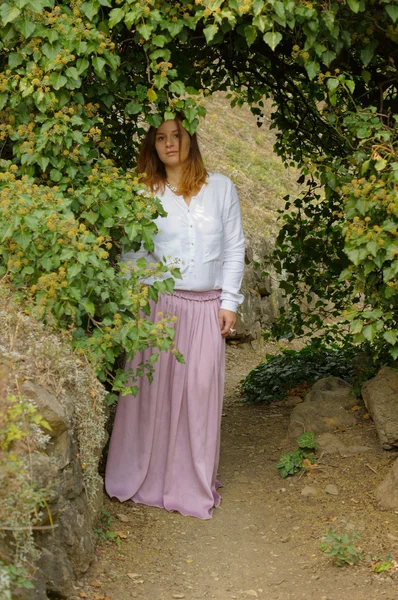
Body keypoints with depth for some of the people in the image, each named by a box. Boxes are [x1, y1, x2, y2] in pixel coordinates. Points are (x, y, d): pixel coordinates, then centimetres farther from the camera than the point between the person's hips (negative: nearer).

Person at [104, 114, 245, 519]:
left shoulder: (221, 188, 5)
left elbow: (234, 248, 6)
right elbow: (131, 254, 3)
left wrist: (229, 302, 1)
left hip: (205, 308, 0)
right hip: (157, 304, 0)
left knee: (199, 391, 0)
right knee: (152, 388, 1)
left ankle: (193, 485, 12)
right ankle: (144, 478, 15)